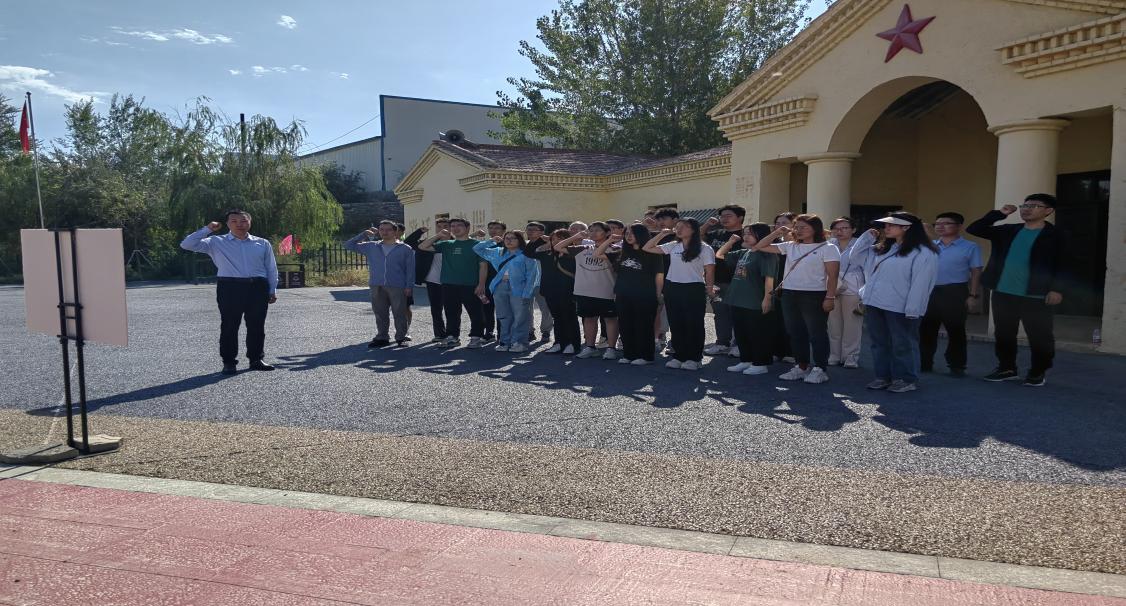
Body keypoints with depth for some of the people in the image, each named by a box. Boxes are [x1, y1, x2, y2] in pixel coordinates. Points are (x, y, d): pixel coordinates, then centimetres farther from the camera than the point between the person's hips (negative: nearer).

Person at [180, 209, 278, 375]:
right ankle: (229, 362, 7)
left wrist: (272, 291, 8)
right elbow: (187, 245, 0)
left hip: (258, 287, 2)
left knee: (256, 326, 5)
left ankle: (256, 359, 15)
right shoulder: (216, 243, 7)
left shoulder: (262, 243, 11)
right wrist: (207, 229, -2)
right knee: (229, 325, -1)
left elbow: (271, 268, 12)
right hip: (229, 287, -2)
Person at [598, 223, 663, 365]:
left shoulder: (651, 254, -3)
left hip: (644, 297, -5)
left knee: (643, 326, 1)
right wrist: (610, 240, 6)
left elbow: (659, 276, -3)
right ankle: (629, 355, 19)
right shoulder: (621, 253, 11)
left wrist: (657, 295, -6)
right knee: (625, 326, 8)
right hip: (623, 296, 6)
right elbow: (597, 254, 15)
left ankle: (645, 356, 9)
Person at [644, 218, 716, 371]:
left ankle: (693, 358, 9)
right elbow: (647, 248, 11)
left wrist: (710, 289, -8)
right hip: (672, 288, 5)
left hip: (694, 289, -5)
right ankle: (678, 356, 17)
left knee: (694, 325, 1)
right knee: (676, 324, 8)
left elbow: (709, 272, -2)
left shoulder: (704, 249, -2)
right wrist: (662, 234, 6)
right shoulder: (673, 246, 10)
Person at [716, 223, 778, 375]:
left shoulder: (766, 254, -10)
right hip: (737, 301, 8)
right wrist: (731, 241, 14)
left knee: (757, 334, 1)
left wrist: (767, 298, -22)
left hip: (755, 304, -8)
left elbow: (769, 278, -17)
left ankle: (761, 364, 11)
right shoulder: (742, 253, 13)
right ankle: (746, 361, 26)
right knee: (740, 333, 14)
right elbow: (719, 255, 25)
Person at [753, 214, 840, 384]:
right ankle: (801, 367, 22)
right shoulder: (790, 246, 11)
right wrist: (777, 232, 5)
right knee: (795, 333, 11)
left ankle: (820, 369, 7)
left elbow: (832, 275, -8)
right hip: (789, 295, 6)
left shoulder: (827, 248, -3)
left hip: (814, 296, -6)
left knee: (817, 333, 0)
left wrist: (830, 297, -15)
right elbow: (760, 247, 12)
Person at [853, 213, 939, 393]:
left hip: (900, 308, -8)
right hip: (874, 304, 8)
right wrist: (868, 236, 9)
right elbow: (856, 257, 20)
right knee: (878, 343, 14)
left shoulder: (923, 253, -10)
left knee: (902, 345, 4)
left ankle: (907, 380, 16)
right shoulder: (881, 250, 15)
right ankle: (883, 376, 25)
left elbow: (920, 283, -15)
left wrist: (912, 310, -20)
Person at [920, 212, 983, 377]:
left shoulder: (970, 247, 0)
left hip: (954, 292, -4)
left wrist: (973, 296, -8)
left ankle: (957, 366, 11)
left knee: (955, 330, 2)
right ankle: (924, 363, 19)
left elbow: (976, 272, -1)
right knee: (925, 329, 8)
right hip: (928, 291, 4)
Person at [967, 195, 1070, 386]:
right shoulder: (1008, 231, 10)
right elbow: (974, 229, 9)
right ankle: (1007, 368, 26)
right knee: (1003, 334, 12)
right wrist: (998, 214, 3)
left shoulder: (1054, 235, -2)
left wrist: (1057, 289, -17)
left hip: (1035, 296, -4)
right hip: (1003, 293, 4)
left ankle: (1037, 373, 16)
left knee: (1039, 336, 1)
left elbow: (1062, 266, -5)